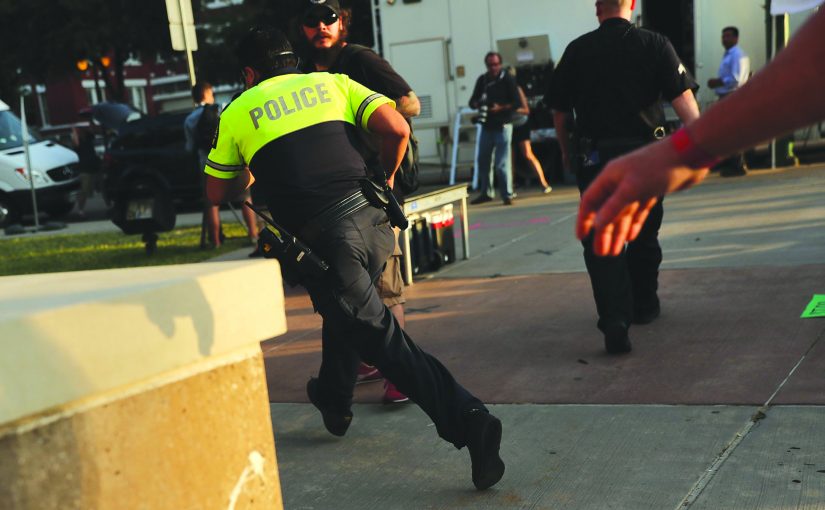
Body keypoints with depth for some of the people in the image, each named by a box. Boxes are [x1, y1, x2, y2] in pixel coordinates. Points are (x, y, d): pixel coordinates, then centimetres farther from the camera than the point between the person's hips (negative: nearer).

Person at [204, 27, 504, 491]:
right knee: (345, 311, 29)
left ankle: (467, 421, -16)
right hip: (371, 218, 4)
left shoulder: (236, 114, 15)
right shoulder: (332, 82, 18)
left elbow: (217, 193, 25)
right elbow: (397, 129, 4)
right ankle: (334, 403, 46)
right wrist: (386, 178, 23)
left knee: (382, 338, -4)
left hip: (319, 238, -4)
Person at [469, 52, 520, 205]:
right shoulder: (482, 80, 9)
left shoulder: (507, 79, -3)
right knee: (483, 160, 11)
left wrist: (500, 108, -23)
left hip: (502, 126, -5)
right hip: (486, 126, 5)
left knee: (502, 163, -8)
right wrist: (477, 104, -14)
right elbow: (472, 102, 9)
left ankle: (507, 194, -1)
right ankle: (486, 193, 24)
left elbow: (516, 103, -8)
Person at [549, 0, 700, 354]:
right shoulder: (656, 45, -1)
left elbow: (559, 112, 5)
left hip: (597, 159, -1)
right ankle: (644, 307, 34)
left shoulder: (577, 50, 0)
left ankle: (614, 320, -17)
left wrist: (567, 152, 19)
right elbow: (683, 99, -11)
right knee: (644, 235, 19)